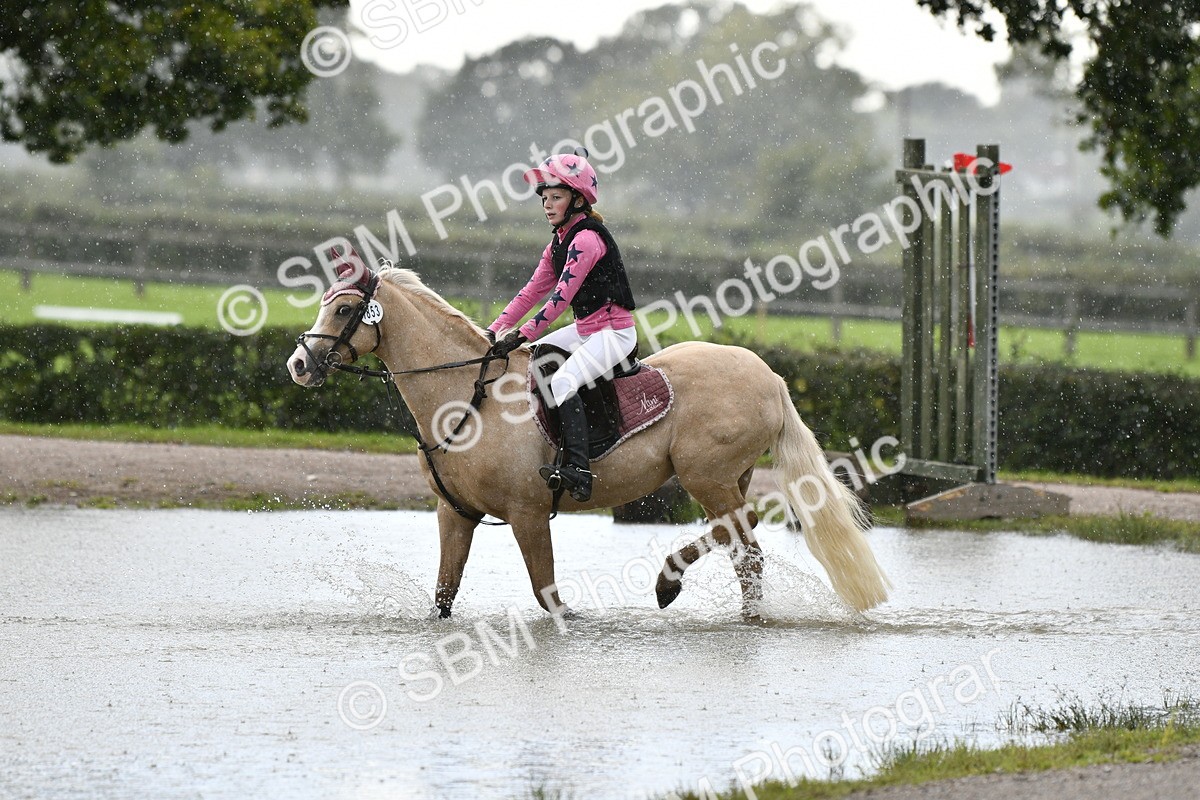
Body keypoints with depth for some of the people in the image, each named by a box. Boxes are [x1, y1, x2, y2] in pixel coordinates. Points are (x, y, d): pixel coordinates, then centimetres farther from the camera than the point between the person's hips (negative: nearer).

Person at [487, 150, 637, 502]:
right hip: (585, 329, 11)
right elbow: (533, 291, 13)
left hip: (614, 331, -11)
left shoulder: (586, 239, -18)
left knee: (562, 381, -28)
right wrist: (494, 331, 5)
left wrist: (524, 334, -27)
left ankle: (577, 470, -36)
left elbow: (561, 297, -24)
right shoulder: (559, 242, 13)